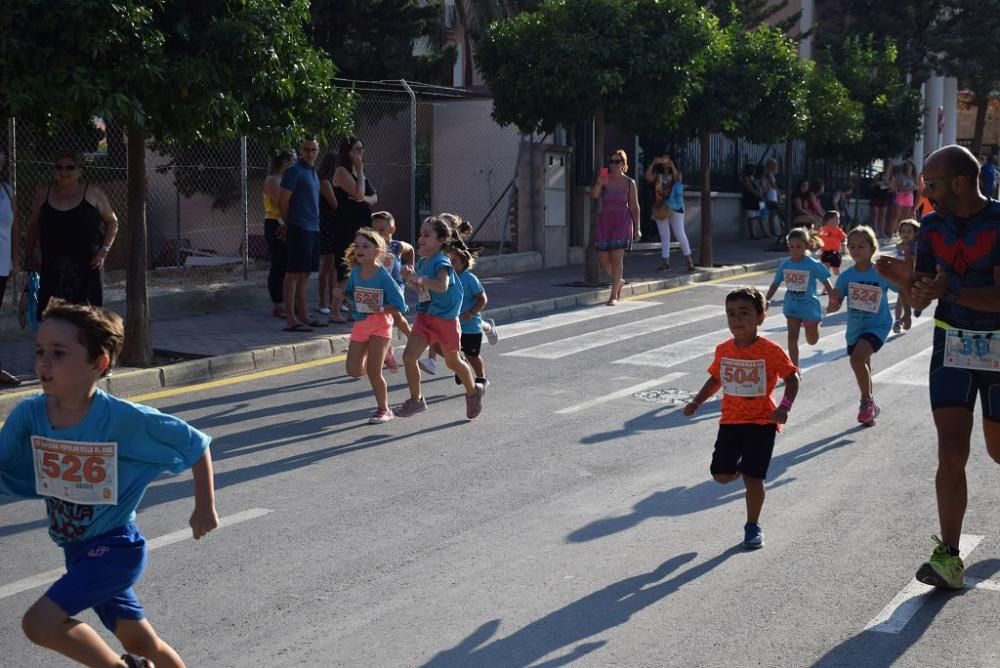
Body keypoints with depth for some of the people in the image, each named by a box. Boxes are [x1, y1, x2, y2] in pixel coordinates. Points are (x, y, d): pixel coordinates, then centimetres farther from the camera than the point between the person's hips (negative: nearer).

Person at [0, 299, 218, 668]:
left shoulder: (127, 419, -23)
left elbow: (196, 446, -12)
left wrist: (205, 508, -7)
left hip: (115, 547, -5)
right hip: (76, 549, 6)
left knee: (39, 622, -19)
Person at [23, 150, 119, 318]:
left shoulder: (93, 194, 1)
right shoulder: (43, 195, 8)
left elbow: (112, 222, 9)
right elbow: (33, 226, 18)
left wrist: (104, 250, -3)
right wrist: (28, 256, 11)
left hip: (87, 266, -1)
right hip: (52, 266, 2)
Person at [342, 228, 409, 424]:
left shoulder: (383, 276, -18)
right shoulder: (356, 271, -3)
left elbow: (399, 306, -17)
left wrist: (379, 309, -27)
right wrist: (343, 293, -3)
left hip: (380, 324, -5)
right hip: (360, 323, 5)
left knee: (373, 372, -6)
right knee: (354, 371, 2)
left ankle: (384, 410, 13)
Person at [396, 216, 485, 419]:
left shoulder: (441, 262, -19)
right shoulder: (422, 262, 6)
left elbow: (442, 286, -39)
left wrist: (418, 278, -43)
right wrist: (410, 278, 4)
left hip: (444, 318, -7)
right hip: (425, 317, 7)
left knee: (453, 362, 11)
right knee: (409, 355, -8)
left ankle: (474, 391, 36)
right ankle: (416, 399, 4)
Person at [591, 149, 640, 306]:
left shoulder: (629, 183, 2)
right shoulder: (604, 180, 3)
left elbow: (634, 207, 4)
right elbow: (594, 195, -13)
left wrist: (637, 228, 2)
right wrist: (598, 184, -33)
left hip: (622, 221, -2)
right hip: (605, 221, 2)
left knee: (617, 257, -9)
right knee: (602, 258, 1)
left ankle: (614, 296, -5)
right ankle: (619, 281, 30)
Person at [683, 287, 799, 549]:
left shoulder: (771, 351, -13)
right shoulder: (723, 350, 2)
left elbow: (792, 378, -8)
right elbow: (716, 379, 15)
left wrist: (784, 406, -23)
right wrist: (697, 402, 6)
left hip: (761, 422, -4)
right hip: (730, 421, 4)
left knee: (753, 478, -5)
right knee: (721, 475, 1)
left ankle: (753, 526, 15)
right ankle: (742, 466, 36)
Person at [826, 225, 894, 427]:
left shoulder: (882, 273, -13)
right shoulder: (846, 276, -5)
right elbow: (833, 307, -5)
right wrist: (833, 302, -26)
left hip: (877, 325, -5)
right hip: (855, 328, 5)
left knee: (857, 357, -27)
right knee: (863, 367, 18)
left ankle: (867, 401, -8)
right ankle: (870, 407, 38)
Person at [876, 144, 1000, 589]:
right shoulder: (933, 226, 0)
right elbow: (920, 301, 2)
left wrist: (948, 291, -35)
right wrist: (905, 280, -19)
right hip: (951, 348, 3)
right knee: (951, 453, -6)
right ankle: (949, 558, -3)